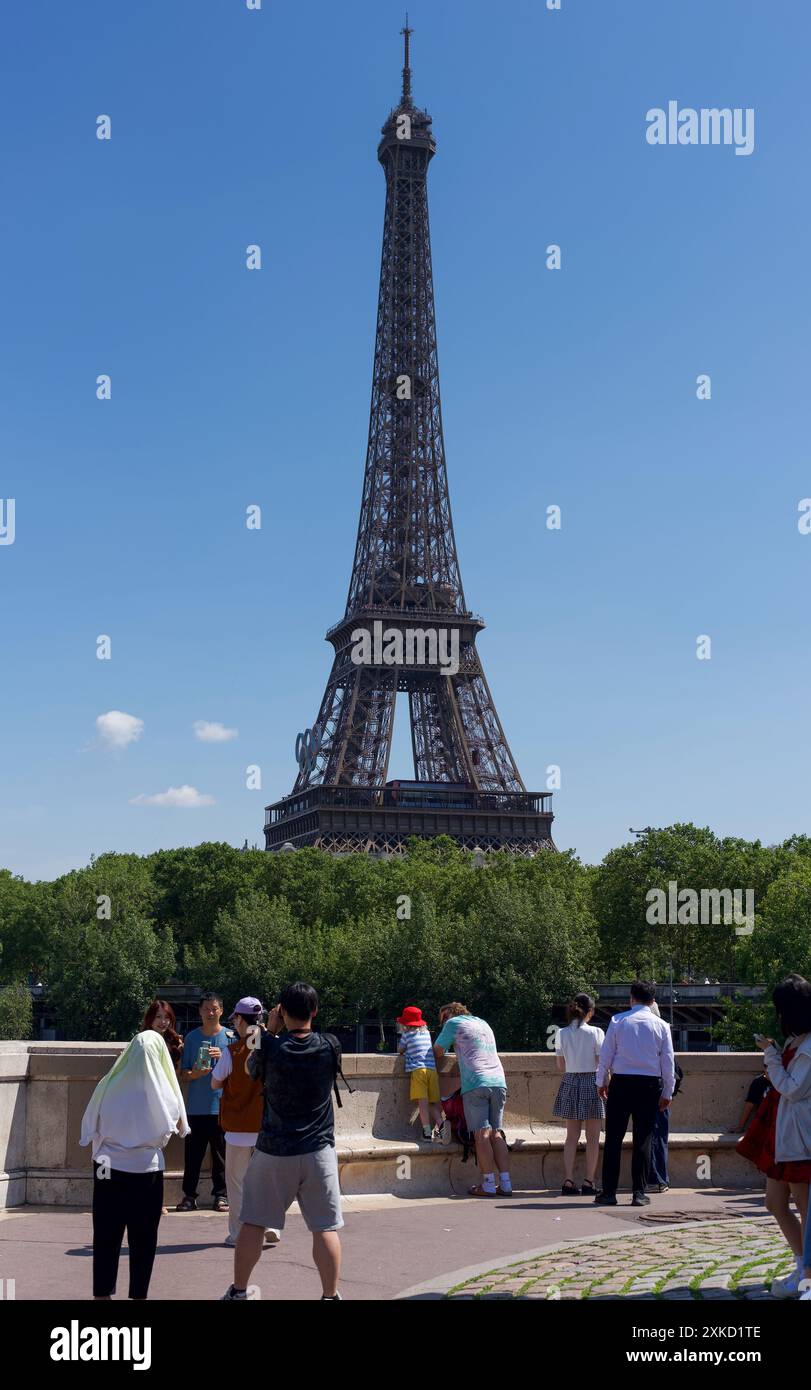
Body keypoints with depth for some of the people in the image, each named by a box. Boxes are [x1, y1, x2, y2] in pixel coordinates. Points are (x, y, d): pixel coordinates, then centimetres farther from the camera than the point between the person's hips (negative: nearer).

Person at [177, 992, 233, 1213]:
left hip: (221, 1105, -1)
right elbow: (183, 1073, 10)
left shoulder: (230, 1037, 5)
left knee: (220, 1153, 3)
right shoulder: (192, 1037, 8)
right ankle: (189, 1196, 8)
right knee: (193, 1153, 1)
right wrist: (194, 1074, -12)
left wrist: (222, 1057, -14)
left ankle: (221, 1195, 11)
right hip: (196, 1106, 1)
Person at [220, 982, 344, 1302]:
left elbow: (249, 1069, 11)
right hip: (318, 1150, 0)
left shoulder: (270, 1047, -10)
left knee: (253, 1221, 13)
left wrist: (271, 1031, 10)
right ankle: (330, 1296, 4)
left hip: (273, 1150, 0)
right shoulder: (330, 1046, -7)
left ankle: (238, 1291, 23)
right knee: (325, 1227, 4)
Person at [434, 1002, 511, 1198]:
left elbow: (438, 1052, 14)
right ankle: (505, 1184, -1)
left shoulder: (453, 1023, 9)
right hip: (499, 1081, 6)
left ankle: (488, 1185, -10)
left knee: (482, 1134, -7)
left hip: (476, 1083, -6)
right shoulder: (484, 1023, 27)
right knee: (496, 1134, 5)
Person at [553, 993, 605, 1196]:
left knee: (571, 1136, 10)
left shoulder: (562, 1033, 0)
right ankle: (589, 1182, 4)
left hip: (570, 1083, 3)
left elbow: (560, 1066, 6)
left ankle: (568, 1181, 5)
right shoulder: (596, 1033, -9)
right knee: (593, 1137, 5)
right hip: (592, 1082, -3)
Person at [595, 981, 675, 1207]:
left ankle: (609, 1192, 5)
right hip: (649, 1084, 1)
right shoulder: (661, 1025, 3)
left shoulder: (618, 1021, 0)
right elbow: (668, 1061, 3)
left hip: (621, 1082, -1)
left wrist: (601, 1082, 11)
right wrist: (667, 1092, 10)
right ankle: (640, 1193, 5)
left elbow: (606, 1054, 0)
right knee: (643, 1139, 6)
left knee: (613, 1138, 4)